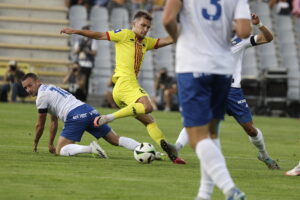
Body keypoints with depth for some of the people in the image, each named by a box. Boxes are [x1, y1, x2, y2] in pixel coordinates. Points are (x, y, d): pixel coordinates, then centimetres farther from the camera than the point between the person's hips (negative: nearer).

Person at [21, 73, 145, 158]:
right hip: (90, 111, 8)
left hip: (75, 117, -8)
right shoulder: (51, 88, 32)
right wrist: (50, 144, 40)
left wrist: (35, 143, 27)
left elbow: (40, 125, 11)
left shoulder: (42, 96, 5)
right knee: (116, 140, 10)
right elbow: (54, 121, 37)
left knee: (60, 150, -8)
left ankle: (90, 149, -31)